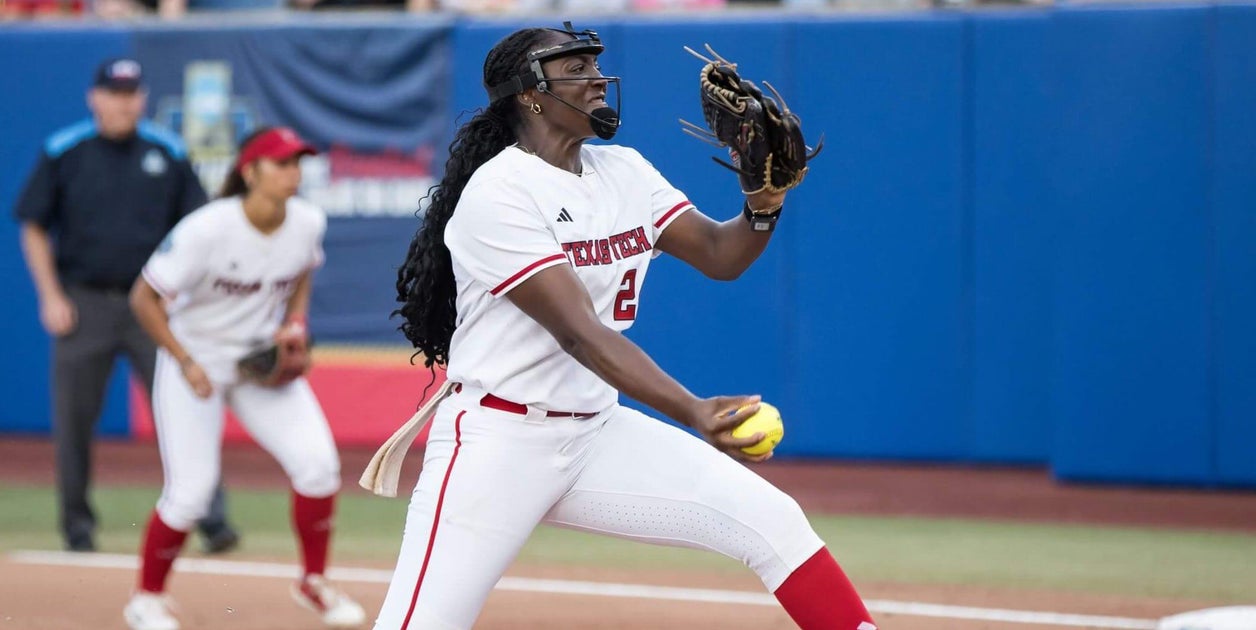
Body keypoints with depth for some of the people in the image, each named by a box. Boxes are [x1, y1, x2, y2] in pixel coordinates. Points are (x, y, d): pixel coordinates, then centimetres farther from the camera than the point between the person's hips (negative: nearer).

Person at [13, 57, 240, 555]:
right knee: (74, 419, 3)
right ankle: (78, 526, 17)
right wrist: (51, 297, -2)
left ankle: (211, 519, -9)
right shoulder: (63, 154, 2)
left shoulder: (167, 154, 6)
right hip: (83, 303, 0)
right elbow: (34, 229, 6)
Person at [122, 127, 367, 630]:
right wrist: (186, 362, -23)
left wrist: (294, 324, -3)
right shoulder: (206, 230, -25)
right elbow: (144, 298, -18)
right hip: (195, 361, -5)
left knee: (318, 464, -8)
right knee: (190, 492, -8)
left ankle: (314, 581, 13)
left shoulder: (308, 224, -9)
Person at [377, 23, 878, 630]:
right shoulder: (497, 192, -16)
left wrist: (762, 206, -15)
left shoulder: (624, 171, 8)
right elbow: (579, 332, -25)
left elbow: (718, 256, 8)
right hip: (498, 439, -7)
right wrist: (695, 414, -36)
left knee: (773, 521, -7)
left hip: (597, 436, 7)